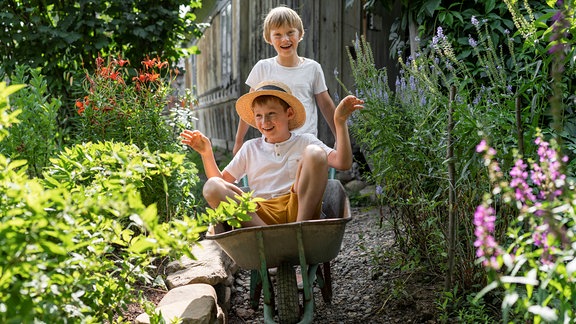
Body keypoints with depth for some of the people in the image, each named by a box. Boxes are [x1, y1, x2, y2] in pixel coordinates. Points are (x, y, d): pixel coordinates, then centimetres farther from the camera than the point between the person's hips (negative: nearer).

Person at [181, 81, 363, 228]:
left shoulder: (304, 142, 15)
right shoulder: (250, 148, 23)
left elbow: (343, 163, 1)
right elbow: (222, 180, 19)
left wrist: (340, 123, -6)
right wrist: (206, 153, 6)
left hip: (299, 208, -2)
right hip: (261, 214, 2)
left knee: (314, 153, -20)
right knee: (212, 187, -21)